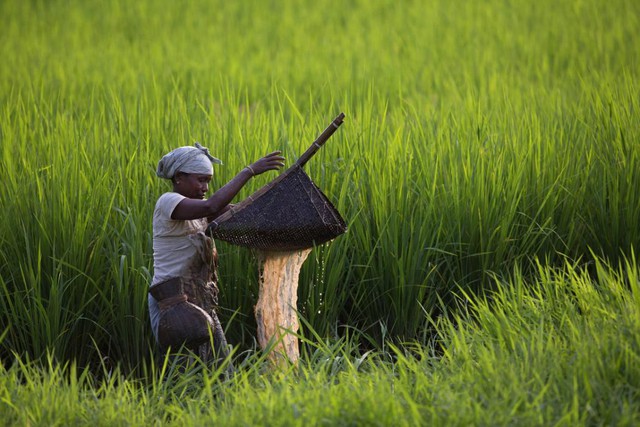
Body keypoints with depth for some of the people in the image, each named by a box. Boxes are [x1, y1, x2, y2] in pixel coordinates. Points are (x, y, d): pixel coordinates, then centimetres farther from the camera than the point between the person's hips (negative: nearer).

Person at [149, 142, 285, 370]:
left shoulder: (197, 207, 15)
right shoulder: (167, 202, -11)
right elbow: (212, 207, -29)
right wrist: (250, 171, -27)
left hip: (201, 303, 9)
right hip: (173, 303, -9)